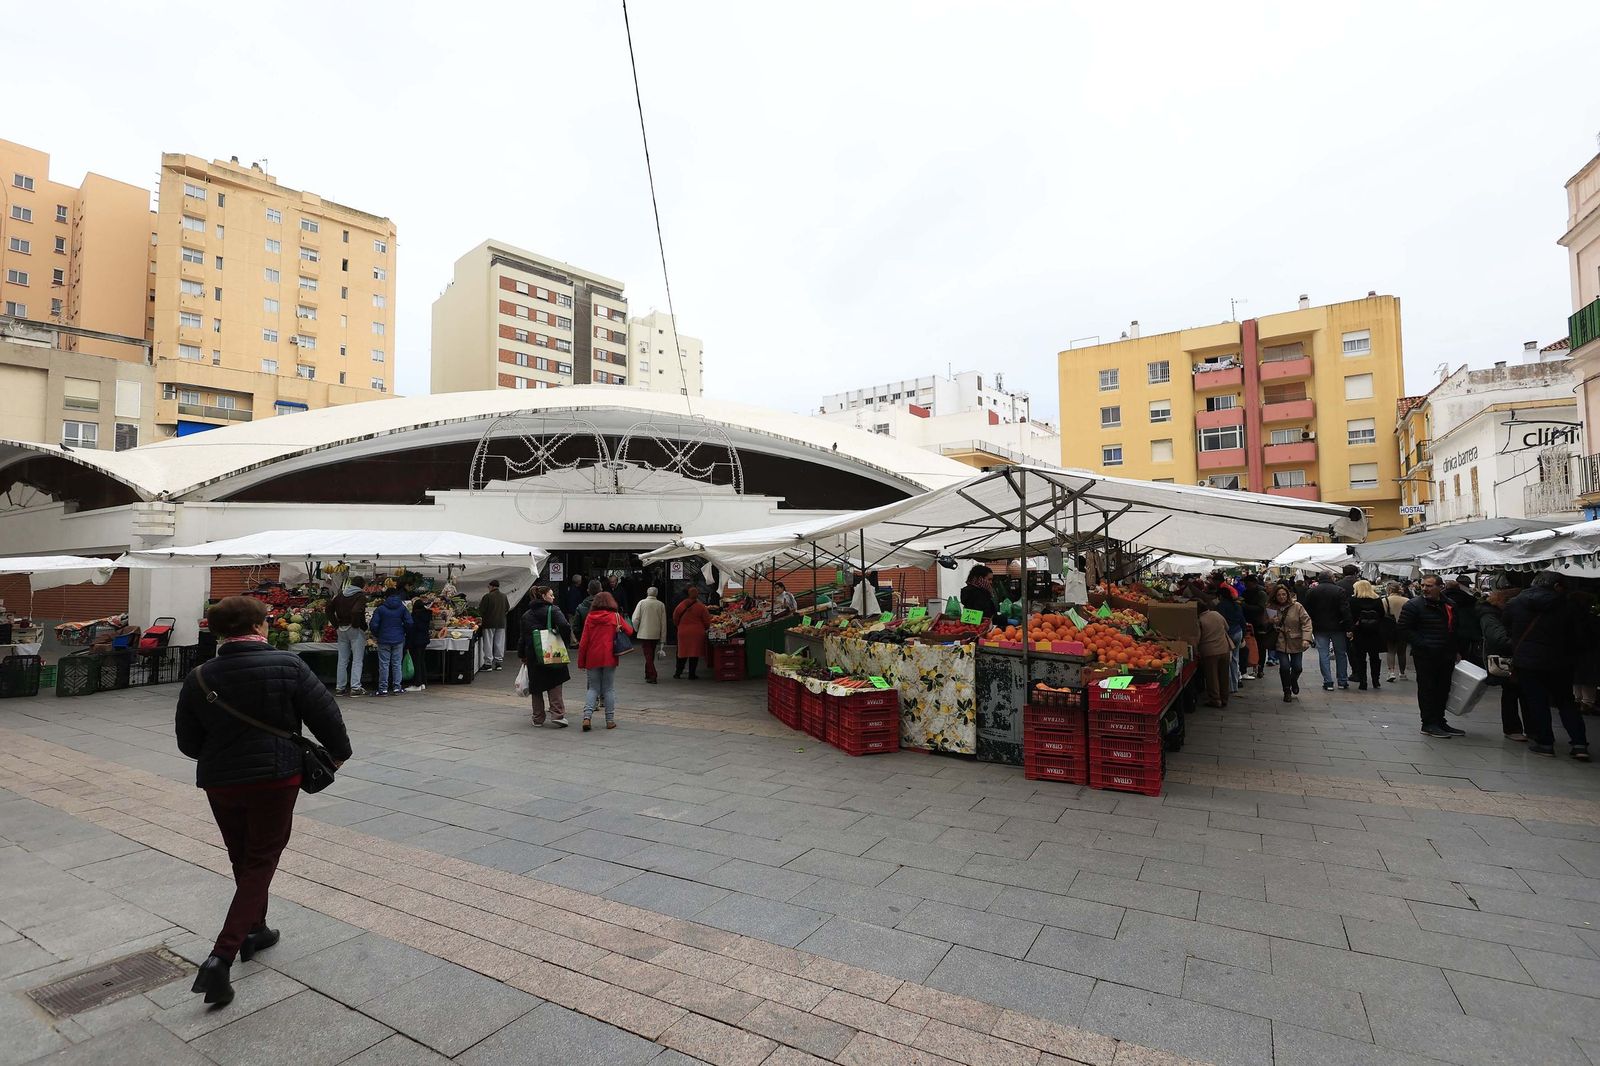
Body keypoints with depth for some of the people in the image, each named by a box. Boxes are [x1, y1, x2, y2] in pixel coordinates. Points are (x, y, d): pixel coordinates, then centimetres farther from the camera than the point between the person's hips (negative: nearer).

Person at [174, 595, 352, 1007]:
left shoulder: (199, 679, -2)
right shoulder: (289, 666, -13)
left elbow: (187, 741, 6)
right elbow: (324, 714, -9)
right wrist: (338, 751, 9)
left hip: (220, 783, 4)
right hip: (275, 779, -4)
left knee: (243, 860, 23)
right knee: (260, 863, 6)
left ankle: (254, 930, 39)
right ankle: (222, 956, -4)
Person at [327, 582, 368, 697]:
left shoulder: (341, 594, 10)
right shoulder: (361, 595, -11)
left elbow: (329, 609, 9)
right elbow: (356, 611, -26)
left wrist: (336, 625, 9)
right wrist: (356, 625, -12)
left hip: (341, 630, 6)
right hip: (355, 630, -6)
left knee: (342, 660, 12)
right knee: (357, 659, -1)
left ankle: (340, 687, 16)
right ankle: (355, 687, -4)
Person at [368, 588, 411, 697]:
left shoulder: (380, 609, -4)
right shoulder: (402, 608, 0)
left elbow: (373, 624, -8)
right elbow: (409, 623, -2)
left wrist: (375, 635, 10)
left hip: (384, 640, -1)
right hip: (398, 640, 1)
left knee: (384, 664, 3)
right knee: (397, 664, 7)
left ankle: (383, 688, 5)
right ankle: (397, 687, 9)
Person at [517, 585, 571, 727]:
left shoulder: (527, 615, 11)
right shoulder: (553, 610, -5)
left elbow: (523, 636, 13)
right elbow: (565, 626, -21)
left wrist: (522, 656, 19)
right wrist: (566, 644, -7)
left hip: (533, 656, 4)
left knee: (536, 688, 11)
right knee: (554, 686, 4)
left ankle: (538, 718, 14)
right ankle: (557, 714, -4)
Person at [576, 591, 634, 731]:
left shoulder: (589, 618, 2)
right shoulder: (616, 617, -2)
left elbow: (583, 642, 1)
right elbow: (630, 631, 5)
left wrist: (581, 662, 6)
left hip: (592, 659, 2)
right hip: (609, 658, -1)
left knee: (593, 688, 11)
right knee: (609, 689, 6)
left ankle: (587, 716, -7)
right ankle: (610, 720, 7)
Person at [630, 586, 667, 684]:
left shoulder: (641, 603, -7)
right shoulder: (661, 605, -1)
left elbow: (635, 619, -10)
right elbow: (663, 622, 0)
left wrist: (636, 629, 9)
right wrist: (662, 637, 6)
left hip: (644, 633, -3)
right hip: (656, 634, 3)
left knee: (648, 655, 0)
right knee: (651, 654, 18)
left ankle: (652, 676, -10)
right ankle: (648, 674, 29)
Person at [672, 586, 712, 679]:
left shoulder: (681, 605, -3)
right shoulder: (701, 606, -10)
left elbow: (675, 618, 8)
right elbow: (707, 621, -6)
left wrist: (679, 626, 24)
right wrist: (703, 628, 14)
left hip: (683, 632, 3)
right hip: (697, 633, -3)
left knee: (683, 653, 14)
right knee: (694, 654, 6)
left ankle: (678, 672, 20)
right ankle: (692, 674, 9)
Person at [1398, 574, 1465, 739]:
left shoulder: (1449, 605, 11)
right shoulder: (1413, 605, -9)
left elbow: (1454, 630, 22)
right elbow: (1405, 629, -11)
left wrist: (1455, 651, 15)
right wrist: (1423, 645, -18)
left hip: (1446, 656, 7)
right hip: (1425, 656, -7)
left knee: (1443, 690, 13)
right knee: (1427, 689, -2)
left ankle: (1440, 722, 24)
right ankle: (1429, 725, 4)